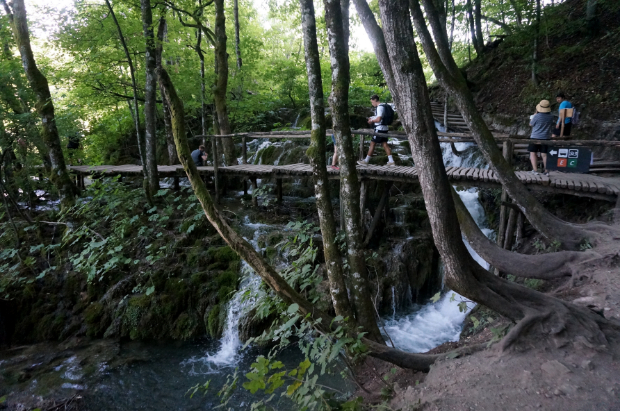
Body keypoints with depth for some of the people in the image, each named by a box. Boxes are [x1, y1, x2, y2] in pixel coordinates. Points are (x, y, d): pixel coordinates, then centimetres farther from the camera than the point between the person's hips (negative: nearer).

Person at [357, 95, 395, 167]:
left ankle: (366, 161, 5)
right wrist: (372, 118, 15)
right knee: (385, 144, 8)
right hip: (384, 128, 9)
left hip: (379, 129, -9)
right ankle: (391, 161, 4)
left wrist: (372, 121, -5)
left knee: (372, 143, -2)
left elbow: (378, 119, -22)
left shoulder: (379, 107, -15)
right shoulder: (383, 106, 16)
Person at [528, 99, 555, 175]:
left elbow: (531, 124, -2)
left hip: (535, 137, -4)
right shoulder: (551, 116, -2)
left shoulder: (537, 116, -18)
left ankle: (535, 169, -3)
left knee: (533, 153, 4)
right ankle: (546, 170, 6)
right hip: (545, 137, 4)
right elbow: (552, 125, 15)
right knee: (544, 154, 9)